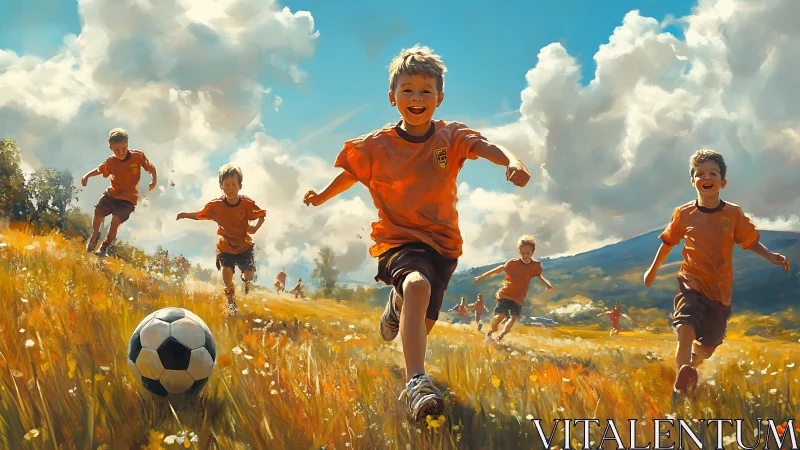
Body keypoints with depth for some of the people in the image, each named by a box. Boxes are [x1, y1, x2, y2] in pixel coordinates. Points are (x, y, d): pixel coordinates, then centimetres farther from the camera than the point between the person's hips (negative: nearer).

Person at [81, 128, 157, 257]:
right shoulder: (110, 162, -9)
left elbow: (151, 168, -5)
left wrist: (154, 181, -21)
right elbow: (100, 170, 9)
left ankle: (105, 247, 5)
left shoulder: (138, 156, -16)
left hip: (128, 199, -3)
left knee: (116, 221, -17)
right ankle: (95, 235, 42)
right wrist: (87, 176, -7)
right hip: (111, 194, 3)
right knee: (98, 215, 6)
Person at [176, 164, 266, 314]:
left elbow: (262, 215, -7)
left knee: (250, 273, -12)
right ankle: (230, 298, 9)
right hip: (225, 247, 0)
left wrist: (256, 227, -26)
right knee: (226, 269, -19)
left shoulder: (247, 203, -15)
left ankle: (244, 280, 29)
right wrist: (185, 215, -16)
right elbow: (199, 215, 0)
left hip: (244, 246, 0)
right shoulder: (216, 205, -12)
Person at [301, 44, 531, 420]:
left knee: (422, 324, 13)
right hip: (399, 239, -3)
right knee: (417, 286, -37)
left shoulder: (449, 136, -4)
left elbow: (483, 146, -24)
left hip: (442, 242, 3)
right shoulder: (377, 145, -4)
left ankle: (395, 306, 54)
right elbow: (351, 174, 14)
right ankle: (417, 384, -43)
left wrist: (511, 161, -43)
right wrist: (322, 196, 8)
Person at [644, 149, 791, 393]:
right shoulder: (684, 214, -4)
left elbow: (750, 242, 4)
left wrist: (771, 256, -14)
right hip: (691, 284, -2)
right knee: (686, 329, -28)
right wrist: (653, 269, 19)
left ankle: (690, 365, 46)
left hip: (720, 290, 2)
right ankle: (682, 386, -18)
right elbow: (668, 242, 11)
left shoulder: (733, 213, -4)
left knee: (707, 348, 12)